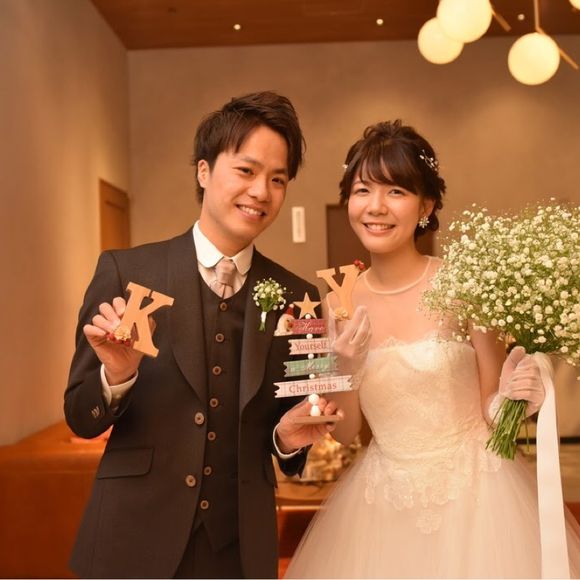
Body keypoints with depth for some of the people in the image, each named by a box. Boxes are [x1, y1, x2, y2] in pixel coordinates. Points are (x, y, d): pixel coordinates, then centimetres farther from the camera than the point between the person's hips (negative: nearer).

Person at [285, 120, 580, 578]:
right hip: (382, 505, 3)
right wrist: (345, 369, -18)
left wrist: (512, 395, -25)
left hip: (476, 497, -3)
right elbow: (344, 432, -1)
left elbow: (492, 411, -4)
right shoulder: (340, 303, -4)